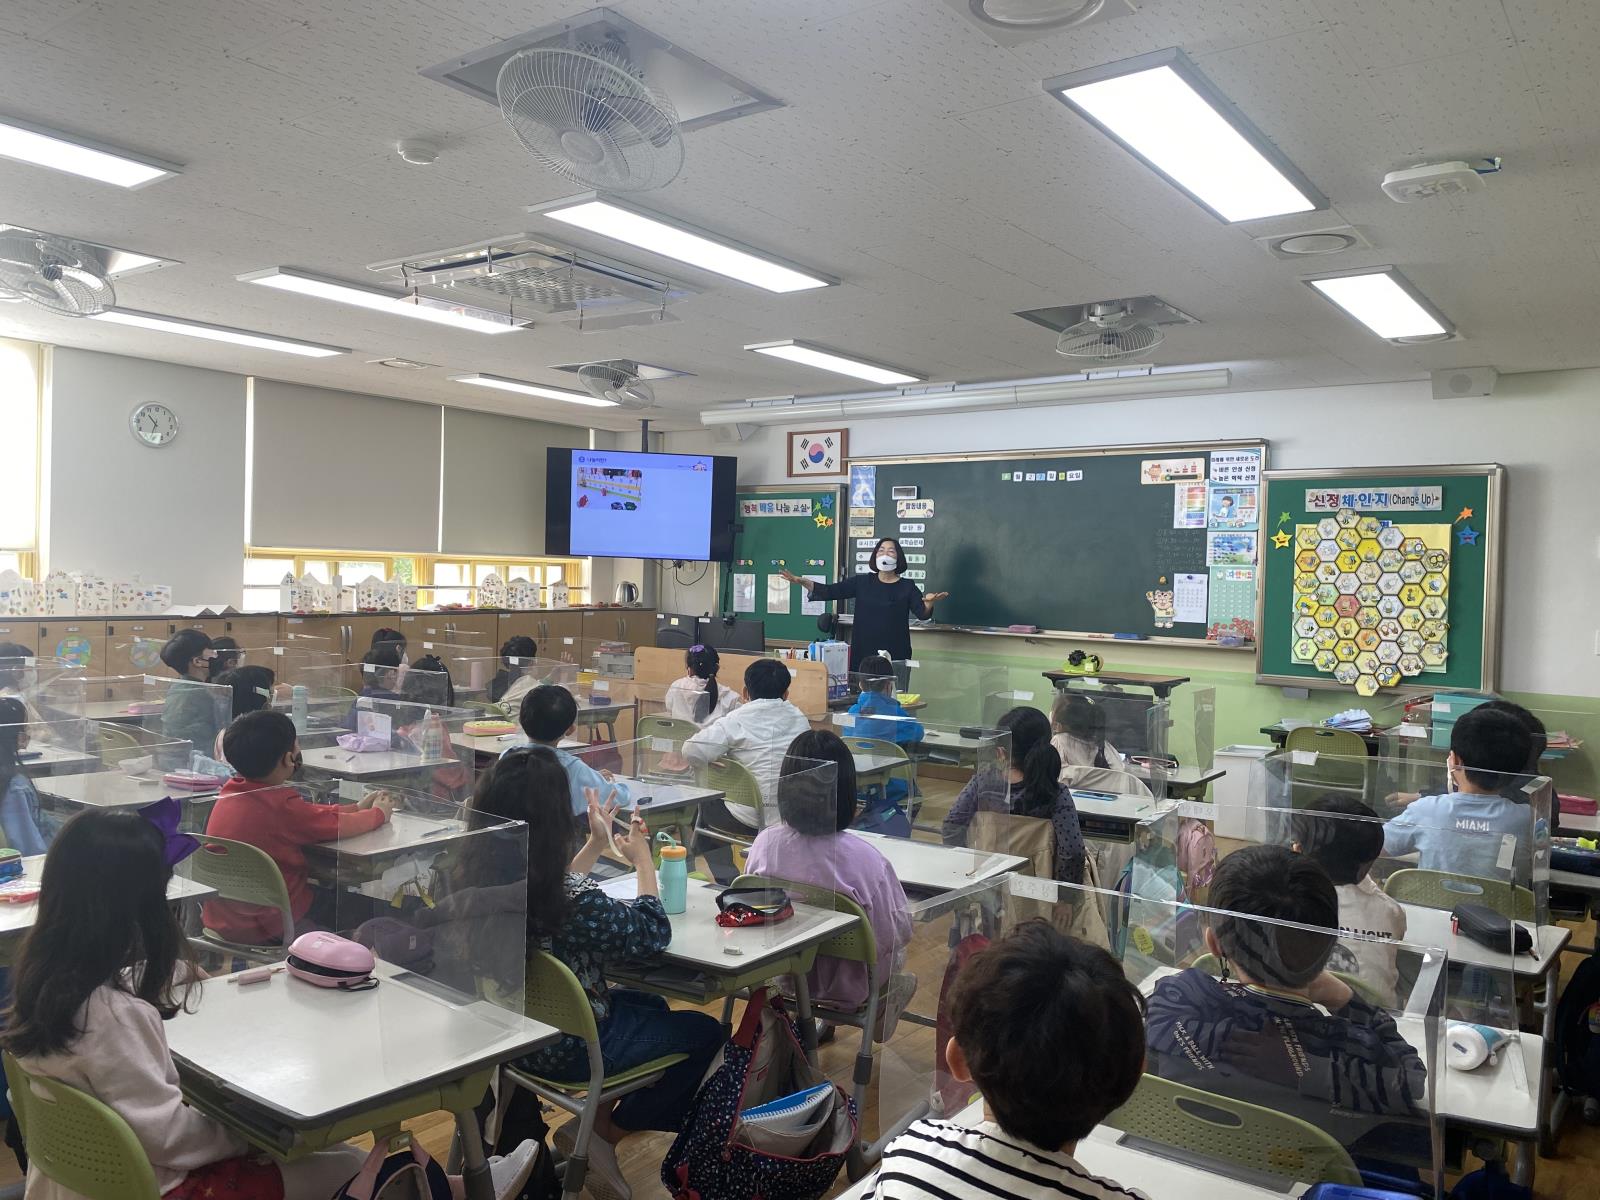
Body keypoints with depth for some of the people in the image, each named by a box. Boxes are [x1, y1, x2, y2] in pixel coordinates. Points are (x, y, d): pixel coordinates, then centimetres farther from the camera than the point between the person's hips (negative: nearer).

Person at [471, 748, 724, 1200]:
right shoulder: (578, 902, -35)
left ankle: (596, 1117, 22)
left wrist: (596, 846, 12)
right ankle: (606, 1133, 15)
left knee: (651, 1004, 28)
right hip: (569, 1048, -7)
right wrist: (643, 860, -1)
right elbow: (653, 934, -14)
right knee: (707, 1031, 12)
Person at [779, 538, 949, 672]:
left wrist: (929, 602, -33)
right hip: (863, 652, 2)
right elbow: (830, 591, 4)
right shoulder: (862, 582, 7)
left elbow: (923, 613, -9)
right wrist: (801, 582, -9)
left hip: (895, 655, -1)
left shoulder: (907, 587, 2)